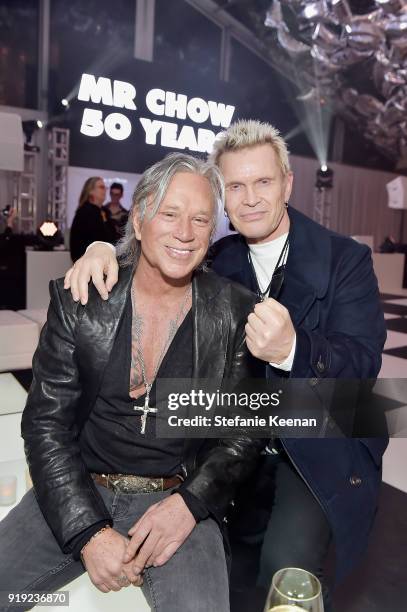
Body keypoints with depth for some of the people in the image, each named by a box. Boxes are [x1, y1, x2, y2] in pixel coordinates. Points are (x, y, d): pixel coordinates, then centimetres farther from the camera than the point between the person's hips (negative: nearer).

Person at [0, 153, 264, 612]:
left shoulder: (236, 312, -5)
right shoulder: (78, 299, -4)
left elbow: (245, 430, 0)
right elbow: (46, 423, -4)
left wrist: (188, 503, -15)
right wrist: (89, 530, -14)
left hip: (181, 501, -1)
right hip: (76, 494, 2)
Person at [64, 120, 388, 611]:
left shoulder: (345, 259, -10)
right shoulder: (219, 260, 0)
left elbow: (363, 361, -19)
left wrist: (291, 347, -40)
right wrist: (105, 249, -17)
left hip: (323, 448, -3)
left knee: (286, 562, -22)